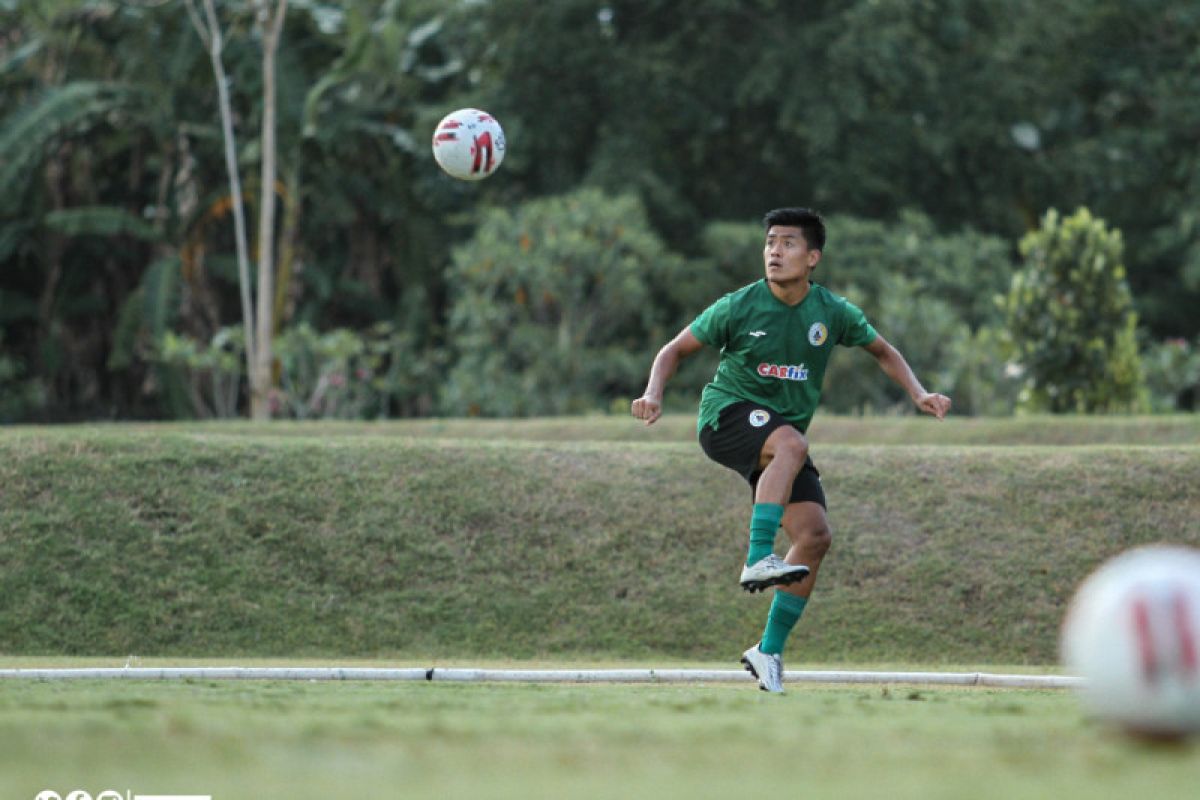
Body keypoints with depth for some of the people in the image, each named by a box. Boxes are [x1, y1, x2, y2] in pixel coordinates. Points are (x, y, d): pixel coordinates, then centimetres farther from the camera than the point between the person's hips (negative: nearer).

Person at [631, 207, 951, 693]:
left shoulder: (832, 312, 0)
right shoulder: (739, 306, -9)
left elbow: (882, 351, 16)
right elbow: (676, 349, -1)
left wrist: (918, 394, 2)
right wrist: (653, 394, -19)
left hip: (782, 435, 5)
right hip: (728, 415, -5)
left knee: (816, 535, -9)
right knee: (791, 444, -37)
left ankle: (769, 650, 1)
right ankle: (758, 560, -41)